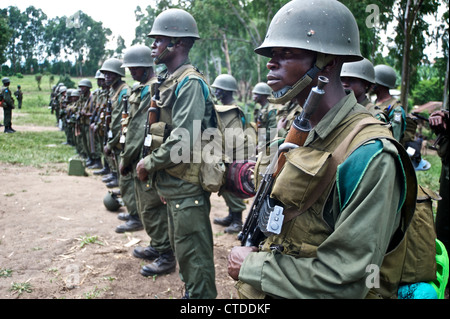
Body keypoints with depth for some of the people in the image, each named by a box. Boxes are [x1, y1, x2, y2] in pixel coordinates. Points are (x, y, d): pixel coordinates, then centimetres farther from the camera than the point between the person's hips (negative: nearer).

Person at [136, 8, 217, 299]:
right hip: (172, 183, 10)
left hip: (187, 186, -10)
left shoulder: (190, 83, -17)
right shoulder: (168, 80, 13)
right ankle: (192, 289, 38)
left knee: (192, 249, 1)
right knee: (180, 244, 21)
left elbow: (184, 139, -25)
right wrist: (151, 162, 9)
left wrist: (149, 164, -13)